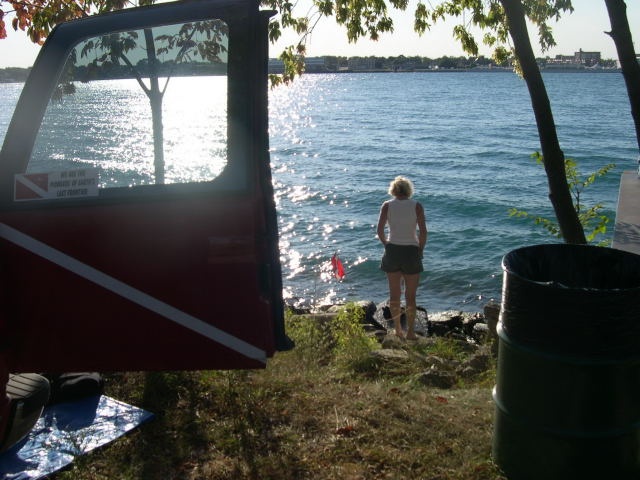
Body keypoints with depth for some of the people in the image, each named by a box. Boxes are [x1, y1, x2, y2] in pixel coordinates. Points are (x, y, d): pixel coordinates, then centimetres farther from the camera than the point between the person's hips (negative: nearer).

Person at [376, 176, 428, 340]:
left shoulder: (387, 205, -1)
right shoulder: (416, 206, -3)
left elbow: (380, 230, -8)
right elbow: (423, 232, -10)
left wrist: (386, 244, 7)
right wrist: (420, 249, 3)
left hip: (392, 251, 1)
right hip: (411, 252, -1)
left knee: (394, 293, 13)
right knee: (410, 295, 10)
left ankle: (397, 329, 20)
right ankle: (410, 331, 12)